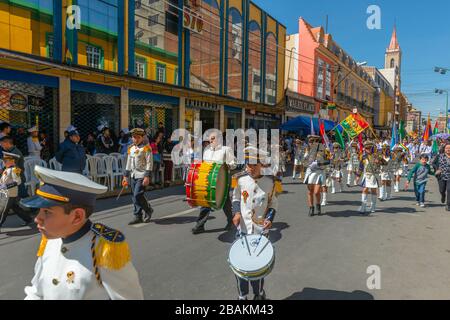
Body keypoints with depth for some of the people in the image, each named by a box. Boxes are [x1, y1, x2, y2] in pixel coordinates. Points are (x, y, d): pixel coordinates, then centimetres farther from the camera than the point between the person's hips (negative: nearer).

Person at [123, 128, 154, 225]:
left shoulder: (146, 148, -7)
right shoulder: (131, 149, 14)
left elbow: (149, 163, -11)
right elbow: (129, 164, 19)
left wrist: (147, 177, -18)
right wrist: (126, 176, 17)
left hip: (142, 176, -7)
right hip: (133, 176, 7)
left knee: (138, 195, -15)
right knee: (135, 197, 8)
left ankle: (148, 210, 8)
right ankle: (138, 217, 17)